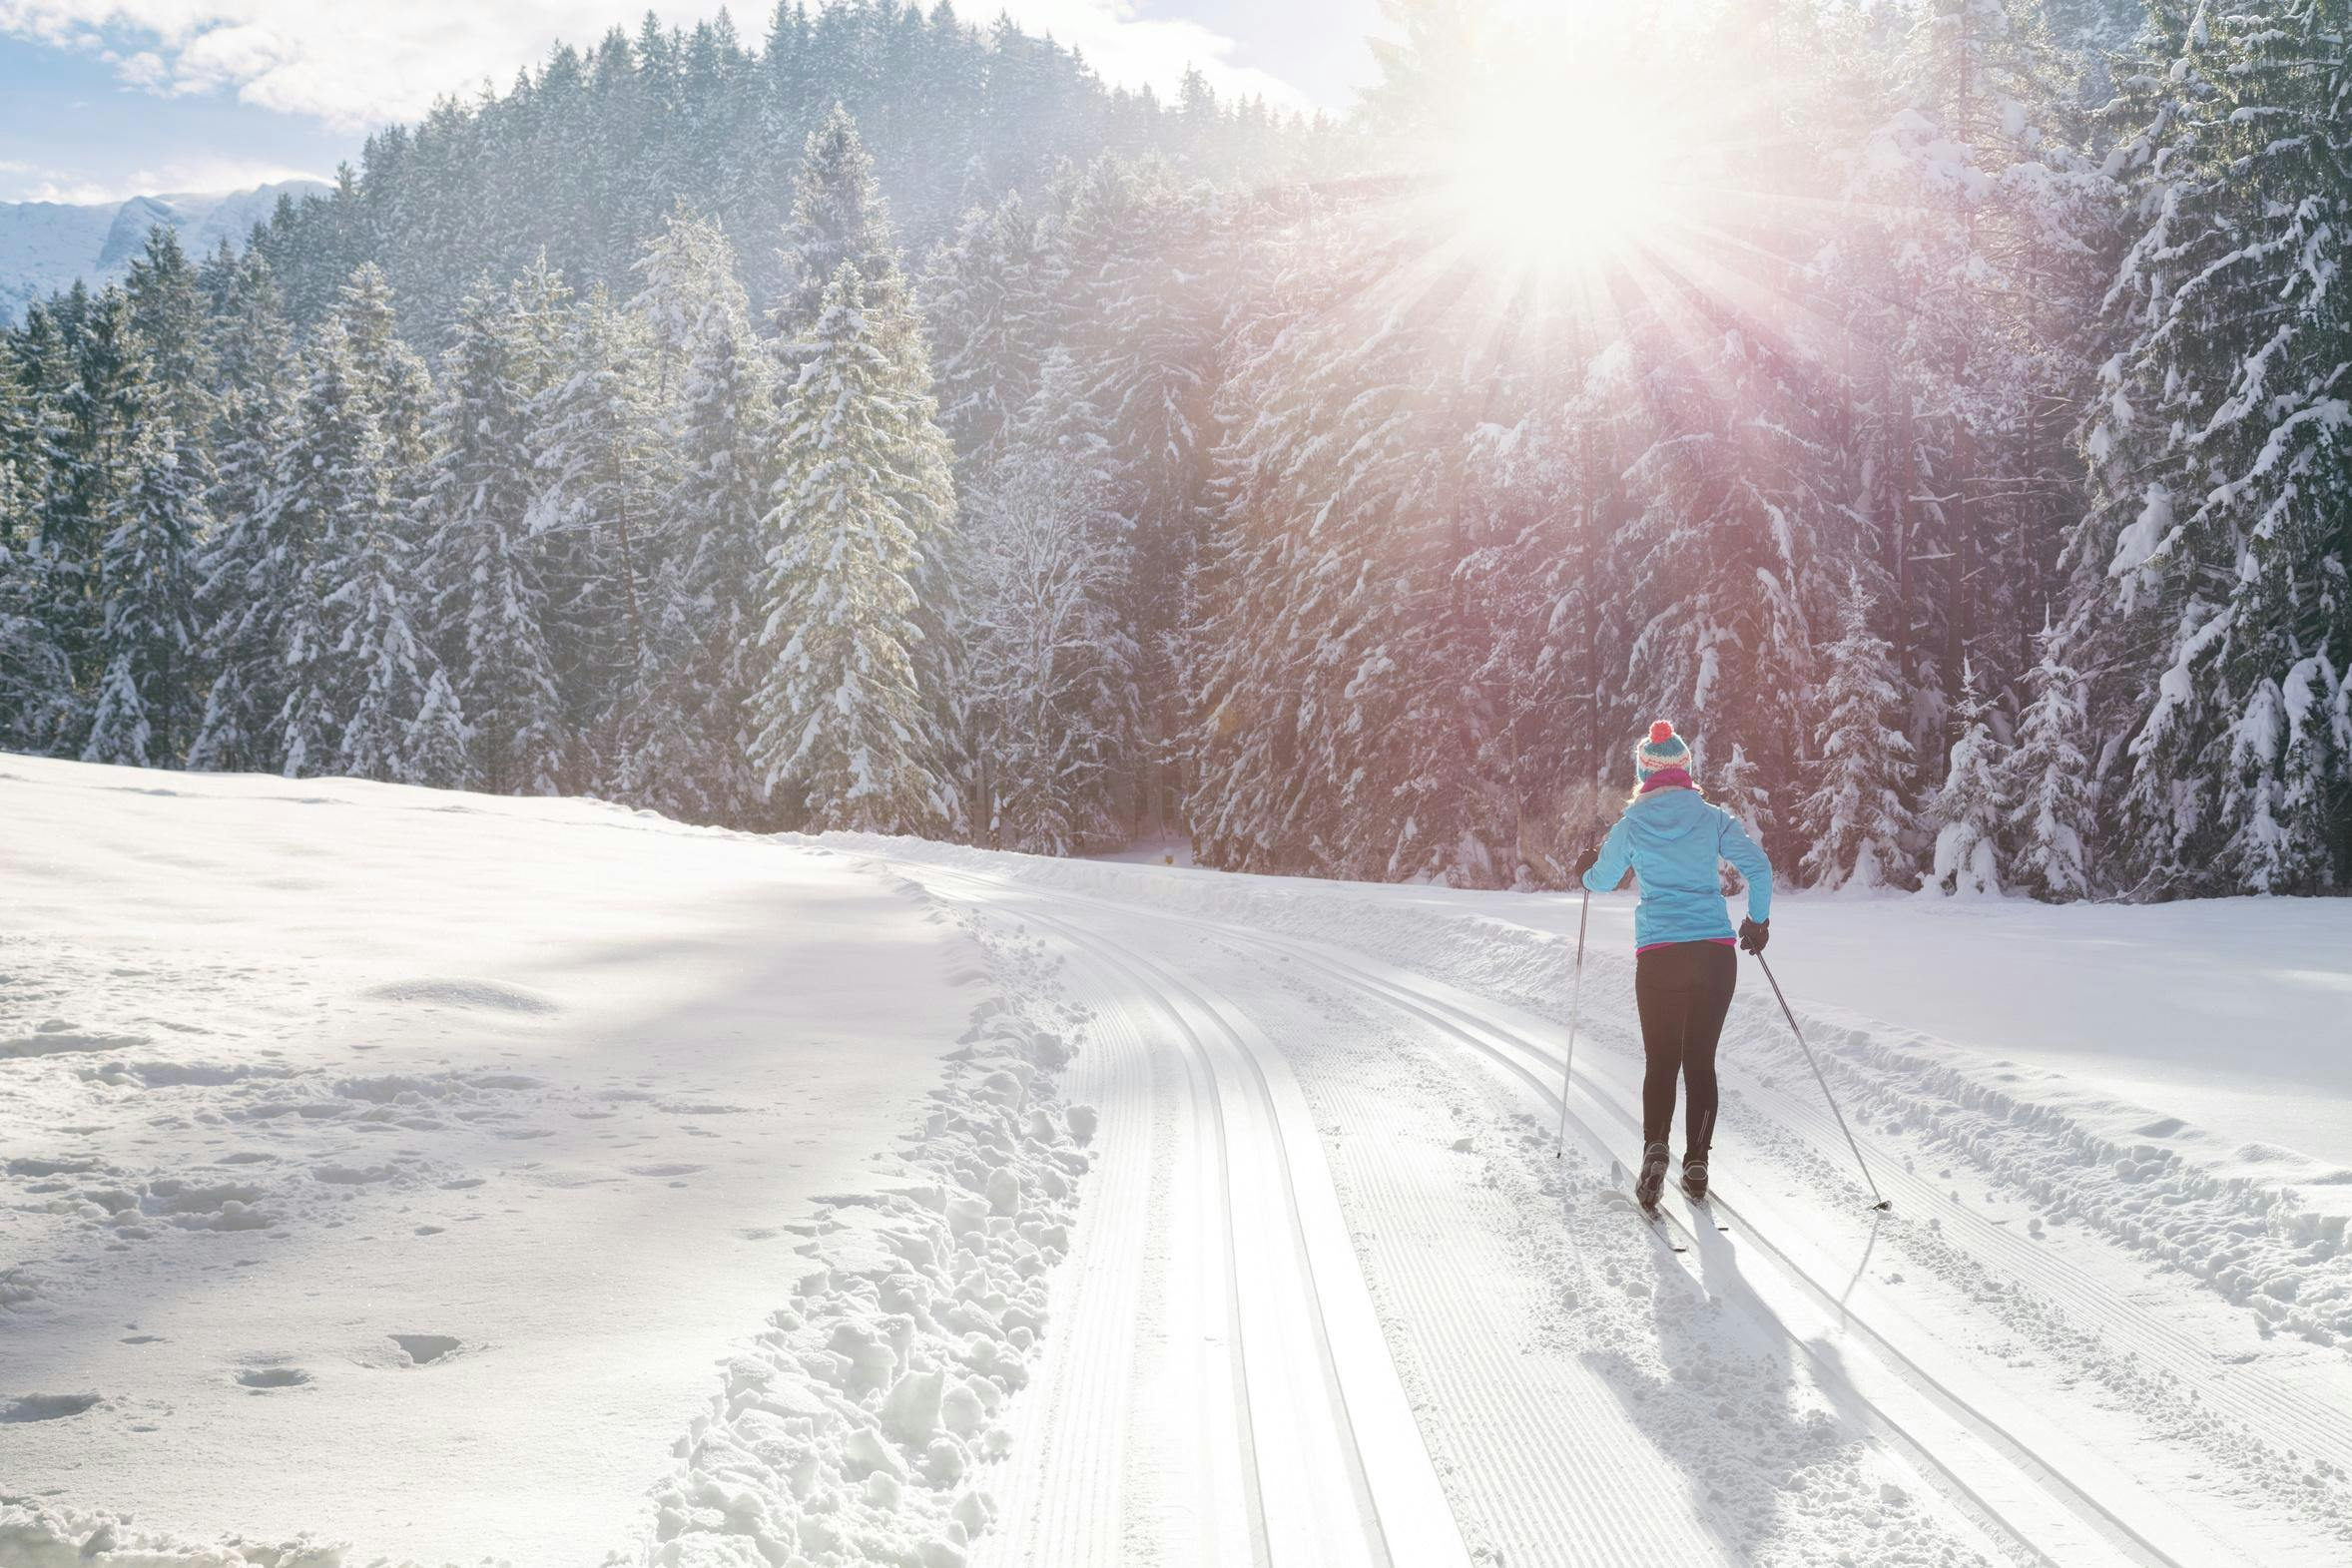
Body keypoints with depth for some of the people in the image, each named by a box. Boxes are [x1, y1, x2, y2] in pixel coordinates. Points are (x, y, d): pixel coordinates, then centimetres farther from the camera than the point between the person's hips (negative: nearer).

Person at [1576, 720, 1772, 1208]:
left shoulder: (1631, 825, 2)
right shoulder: (1713, 818, 3)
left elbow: (1601, 880, 14)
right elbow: (1758, 867, -4)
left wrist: (1588, 868, 38)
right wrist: (1758, 920, 12)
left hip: (1658, 957, -1)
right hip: (1715, 953, 1)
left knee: (1660, 1061, 6)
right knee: (1700, 1061, 10)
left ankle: (1655, 1149, -16)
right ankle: (1696, 1163, 8)